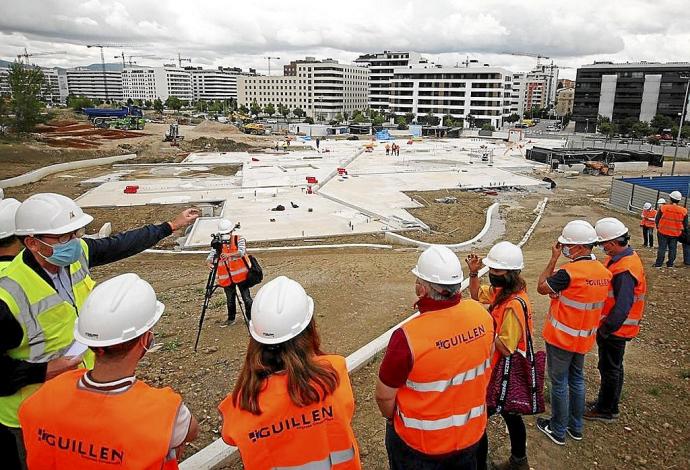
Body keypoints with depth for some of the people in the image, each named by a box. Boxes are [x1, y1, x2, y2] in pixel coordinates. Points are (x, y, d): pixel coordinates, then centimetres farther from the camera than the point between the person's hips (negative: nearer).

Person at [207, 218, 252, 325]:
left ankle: (251, 318, 16)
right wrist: (209, 261, -30)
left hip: (241, 275, -3)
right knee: (230, 300, 14)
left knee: (246, 298, 1)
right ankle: (231, 318, 31)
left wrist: (229, 254, -42)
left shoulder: (239, 240, -6)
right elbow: (210, 257, -5)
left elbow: (241, 252, -23)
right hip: (226, 277, 3)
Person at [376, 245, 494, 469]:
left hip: (420, 444, -4)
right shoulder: (481, 314, -16)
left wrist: (392, 418, 2)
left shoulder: (408, 337, -33)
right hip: (472, 434, 5)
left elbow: (384, 395, -20)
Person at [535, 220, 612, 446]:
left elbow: (541, 288, -12)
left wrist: (553, 259, -11)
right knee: (577, 379, 21)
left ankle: (558, 430, 23)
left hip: (561, 338, -7)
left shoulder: (569, 273, -27)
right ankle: (576, 427, 35)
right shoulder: (604, 272, -3)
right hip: (584, 338, 7)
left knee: (559, 383, 9)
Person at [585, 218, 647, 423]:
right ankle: (608, 402, 39)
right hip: (612, 325, 9)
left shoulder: (625, 270, -29)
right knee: (612, 367, 22)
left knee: (609, 369, 7)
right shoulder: (620, 258, 3)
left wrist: (605, 329, -22)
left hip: (615, 329, -9)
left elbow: (622, 307, -31)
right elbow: (607, 286, 12)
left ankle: (606, 410, 23)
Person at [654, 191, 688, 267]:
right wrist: (682, 230, 22)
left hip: (663, 232, -2)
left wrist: (658, 227, 14)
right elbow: (685, 224, 5)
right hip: (676, 233, 2)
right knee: (672, 248, 12)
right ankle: (670, 264, 18)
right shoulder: (683, 211, -5)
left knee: (662, 248, 4)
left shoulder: (663, 208, -13)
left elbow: (657, 220, -2)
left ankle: (658, 264, 5)